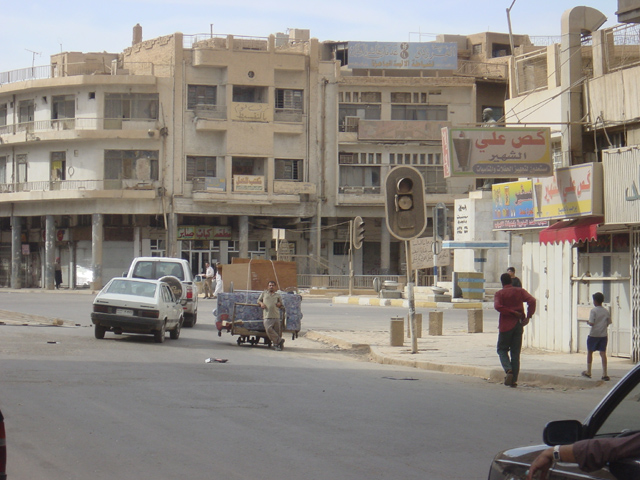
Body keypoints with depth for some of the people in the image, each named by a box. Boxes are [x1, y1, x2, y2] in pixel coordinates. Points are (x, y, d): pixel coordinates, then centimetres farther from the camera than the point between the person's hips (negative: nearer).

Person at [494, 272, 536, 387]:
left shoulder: (500, 293, -1)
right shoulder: (520, 291, 7)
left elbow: (497, 306, -20)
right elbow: (532, 301, -8)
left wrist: (513, 312, -15)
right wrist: (528, 316, -8)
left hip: (506, 325, -3)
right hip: (519, 325, 3)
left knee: (502, 349, 11)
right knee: (515, 352, 8)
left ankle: (508, 370, -15)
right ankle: (514, 380, 4)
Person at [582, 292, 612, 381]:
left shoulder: (593, 310, -12)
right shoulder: (606, 311, 5)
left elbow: (591, 323, -18)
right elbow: (608, 323, 9)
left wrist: (588, 322, 3)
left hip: (593, 335, -4)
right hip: (603, 335, 4)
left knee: (590, 352, 13)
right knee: (603, 353, 1)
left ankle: (588, 372, 20)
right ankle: (604, 374, -6)